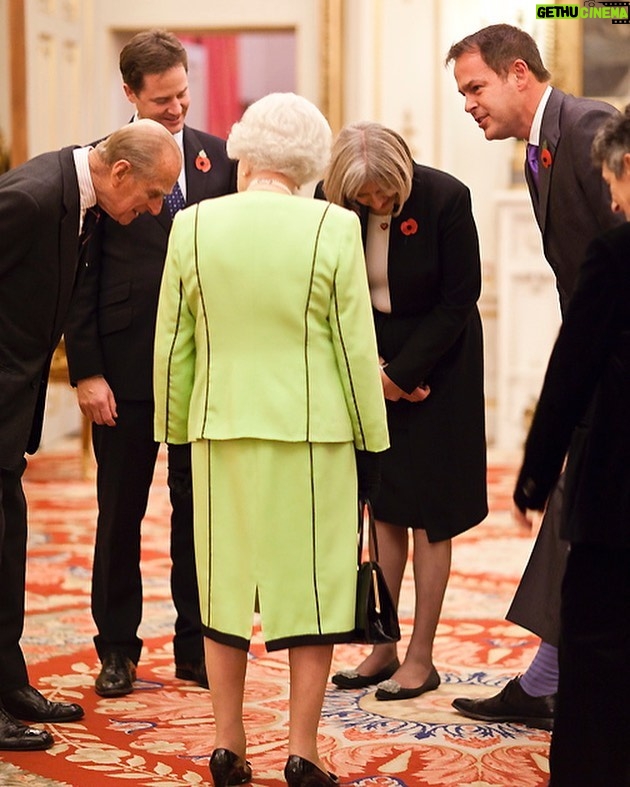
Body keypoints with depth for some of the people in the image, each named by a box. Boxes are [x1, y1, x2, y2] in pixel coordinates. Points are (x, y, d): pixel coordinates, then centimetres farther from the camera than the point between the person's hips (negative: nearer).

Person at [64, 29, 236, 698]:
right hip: (126, 367, -2)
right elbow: (80, 275, -2)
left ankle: (197, 644, 19)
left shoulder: (219, 158, 5)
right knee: (120, 515, 8)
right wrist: (85, 370, -8)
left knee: (198, 509, 8)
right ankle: (117, 650, 20)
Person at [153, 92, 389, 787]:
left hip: (221, 431, 2)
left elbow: (171, 345, 4)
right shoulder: (333, 228, -8)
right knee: (313, 589, 6)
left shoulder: (191, 225, -1)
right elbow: (356, 346, -4)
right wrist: (370, 441, 5)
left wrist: (176, 432, 14)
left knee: (224, 584, 12)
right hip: (313, 435, -2)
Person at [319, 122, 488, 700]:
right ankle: (383, 648, 15)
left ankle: (421, 658, 6)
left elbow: (459, 300, -13)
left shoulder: (445, 199, -18)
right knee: (383, 507, 7)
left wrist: (401, 372, -15)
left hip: (436, 364, -4)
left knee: (427, 512, -1)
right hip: (372, 364, 4)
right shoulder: (336, 205, -7)